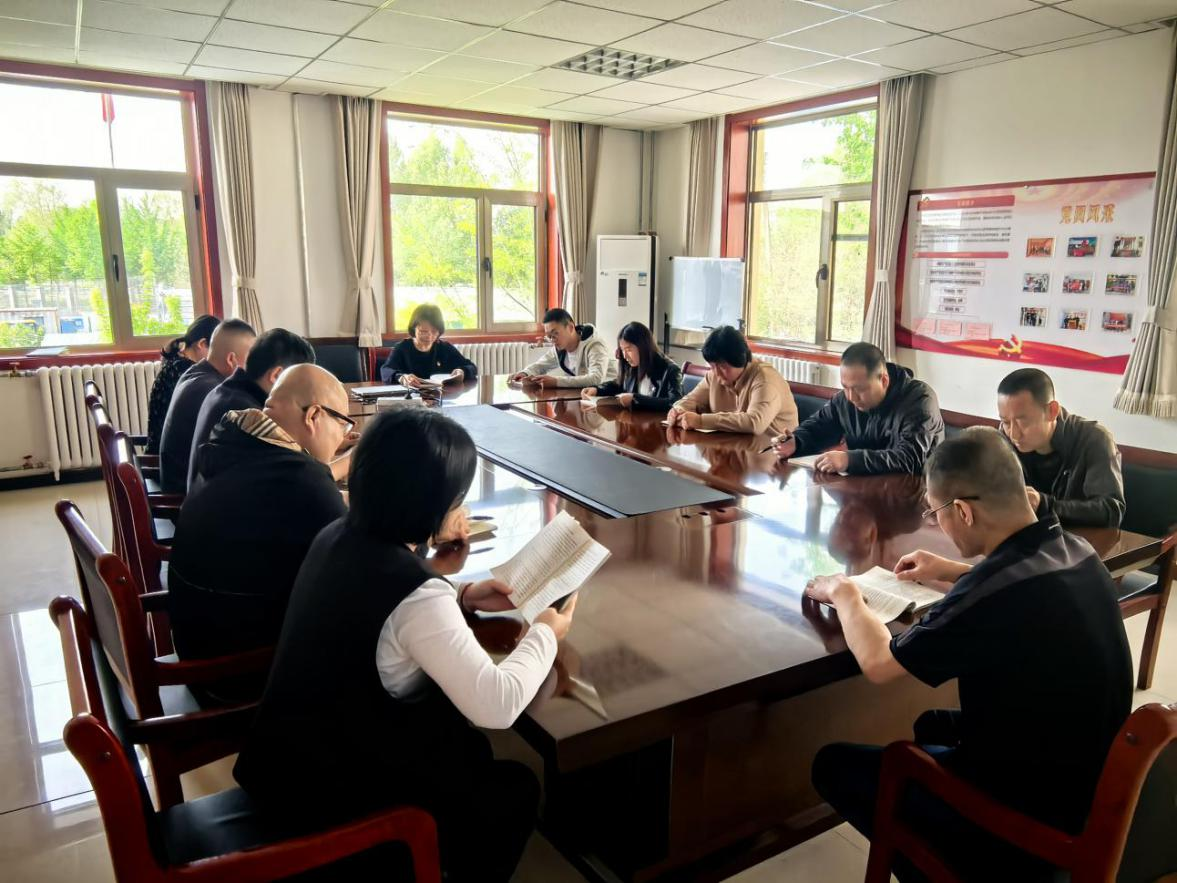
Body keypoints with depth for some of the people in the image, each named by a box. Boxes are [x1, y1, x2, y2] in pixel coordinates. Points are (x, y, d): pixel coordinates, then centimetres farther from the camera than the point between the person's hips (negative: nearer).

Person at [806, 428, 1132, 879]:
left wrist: (844, 594, -4)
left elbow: (877, 663, -20)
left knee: (834, 766, 4)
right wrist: (954, 573, 19)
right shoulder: (1076, 550, -7)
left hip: (1027, 810, -8)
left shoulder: (996, 592, -33)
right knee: (934, 725, 30)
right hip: (1087, 780, 9)